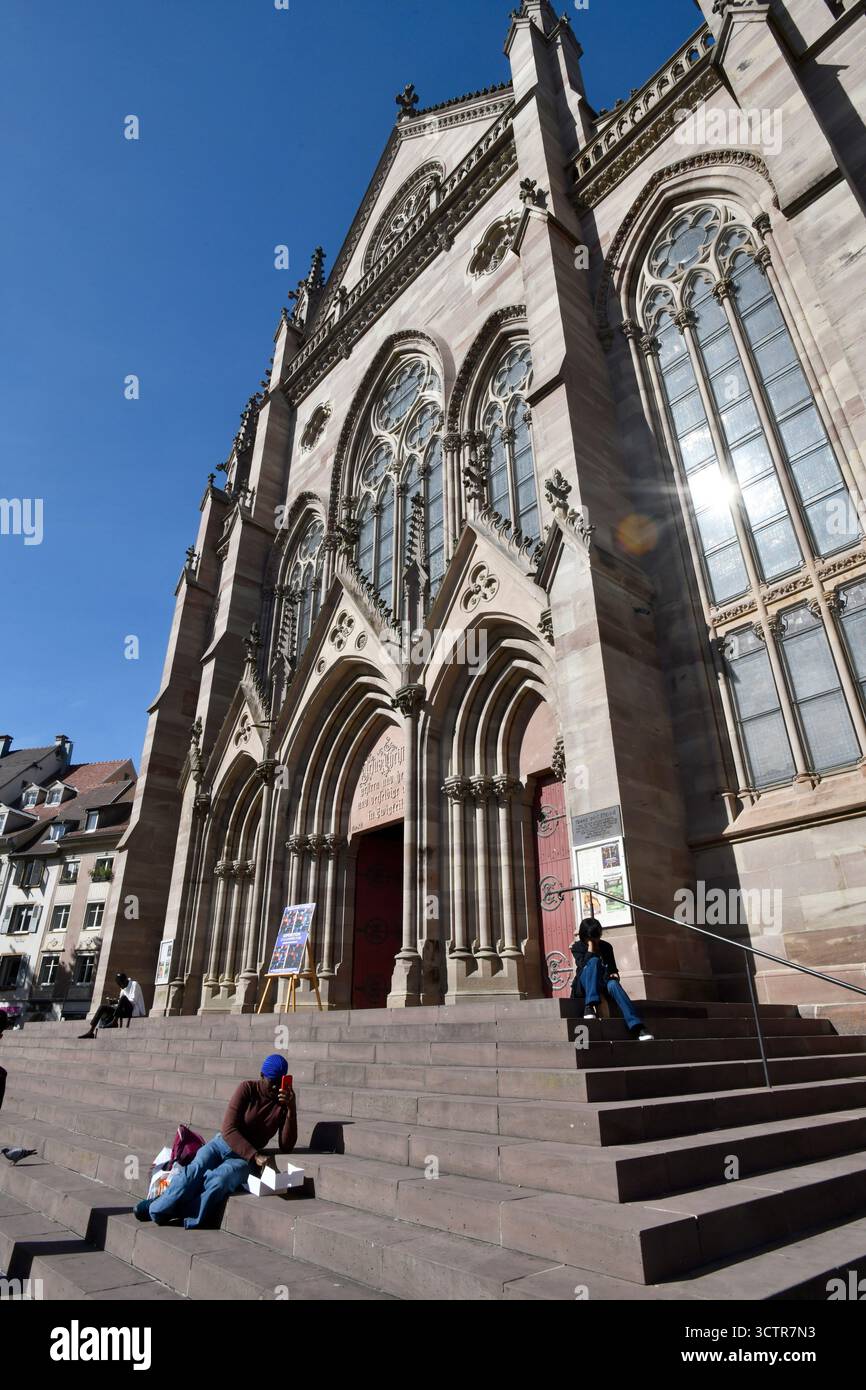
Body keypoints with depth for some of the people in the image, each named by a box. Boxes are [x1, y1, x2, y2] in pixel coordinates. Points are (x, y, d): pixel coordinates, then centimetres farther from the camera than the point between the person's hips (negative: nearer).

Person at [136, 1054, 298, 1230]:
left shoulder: (284, 1102, -4)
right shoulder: (247, 1089, -9)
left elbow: (286, 1147, -10)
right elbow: (228, 1130, -14)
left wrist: (291, 1109, -24)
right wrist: (255, 1155, -25)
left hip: (245, 1158, 0)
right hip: (223, 1144, 0)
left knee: (219, 1179, -31)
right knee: (195, 1169, -29)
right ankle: (157, 1208, -11)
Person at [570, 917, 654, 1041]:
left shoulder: (606, 946, 11)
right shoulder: (578, 947, 2)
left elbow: (613, 968, 17)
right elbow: (583, 965, -16)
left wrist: (614, 974, -6)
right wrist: (590, 947, -15)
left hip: (602, 983, 3)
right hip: (585, 985, -3)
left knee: (613, 984, -35)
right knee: (594, 961, -32)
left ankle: (638, 1028, -48)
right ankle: (590, 1007, -45)